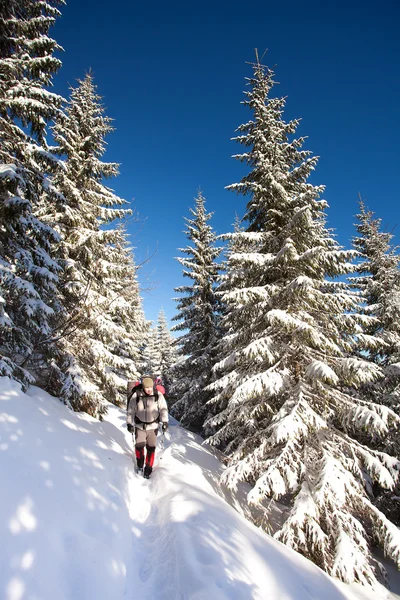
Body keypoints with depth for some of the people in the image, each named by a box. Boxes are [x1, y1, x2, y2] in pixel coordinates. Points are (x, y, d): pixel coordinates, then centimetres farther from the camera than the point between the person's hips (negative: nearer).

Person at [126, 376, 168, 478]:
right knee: (139, 446, -3)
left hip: (153, 426, 0)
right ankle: (139, 464, 26)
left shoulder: (158, 395, -10)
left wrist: (165, 421, -14)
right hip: (139, 426, 0)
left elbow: (163, 408, -6)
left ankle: (148, 469, 21)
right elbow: (130, 410, -2)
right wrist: (129, 424, -3)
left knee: (151, 448, 2)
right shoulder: (136, 396, -11)